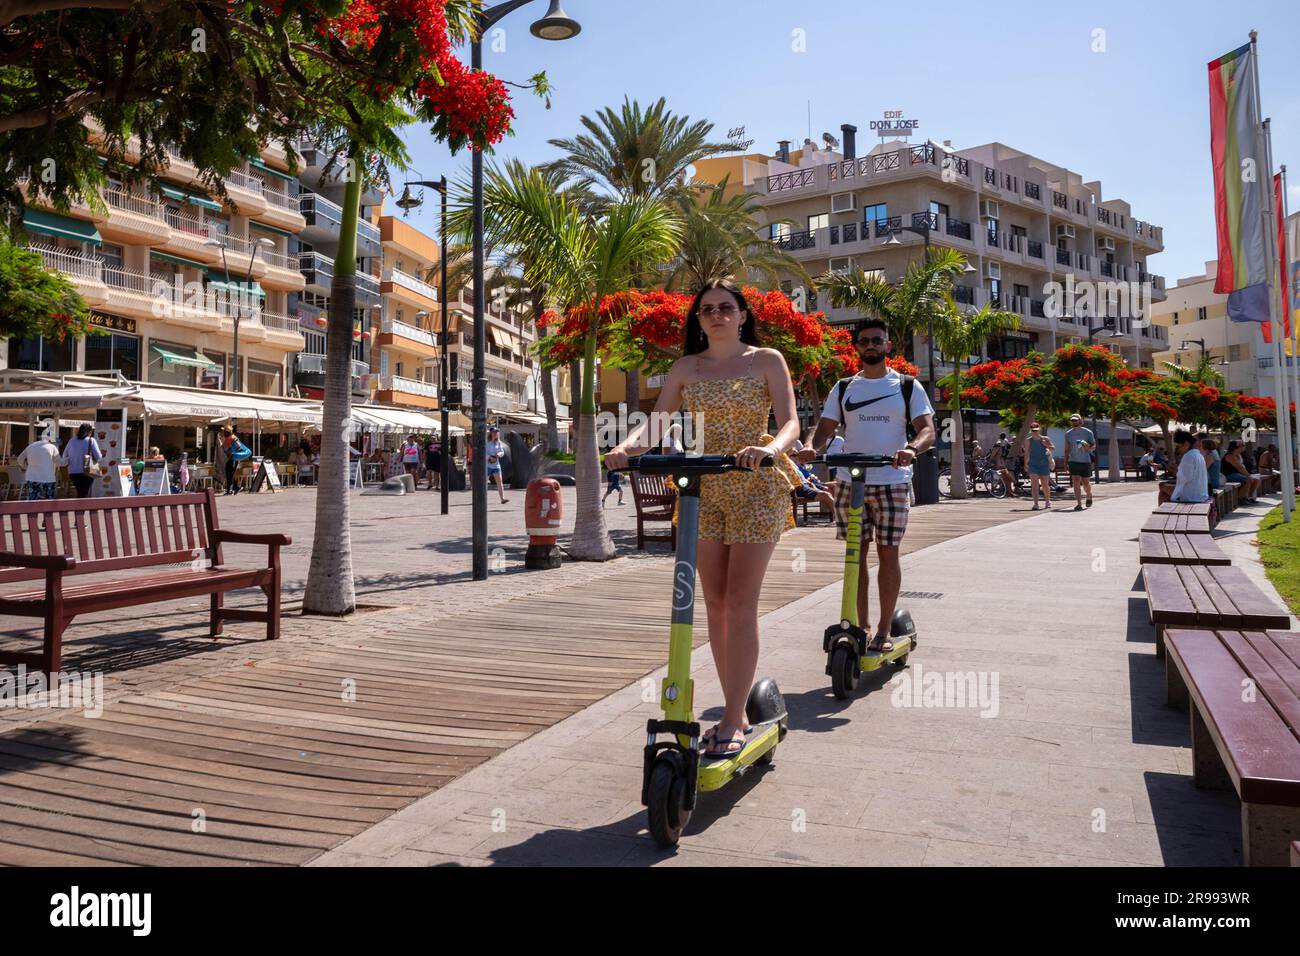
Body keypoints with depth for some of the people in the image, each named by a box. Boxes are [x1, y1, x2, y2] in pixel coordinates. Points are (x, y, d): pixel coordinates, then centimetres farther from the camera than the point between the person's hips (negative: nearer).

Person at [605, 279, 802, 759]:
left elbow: (790, 422, -9)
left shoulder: (767, 360, 1)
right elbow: (656, 420, 2)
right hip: (703, 489, 4)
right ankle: (736, 710, 17)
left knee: (740, 604, -8)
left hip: (756, 489, -4)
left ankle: (733, 721, -1)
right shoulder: (687, 367, 11)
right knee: (715, 604, 5)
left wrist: (771, 448, -32)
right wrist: (627, 446, -19)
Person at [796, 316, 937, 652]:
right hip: (850, 482, 2)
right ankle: (862, 625, 14)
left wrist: (911, 449, -25)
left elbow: (927, 429, -2)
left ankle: (884, 629, 11)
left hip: (893, 482, -2)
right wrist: (811, 446, -17)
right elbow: (825, 428, 7)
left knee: (888, 553, 1)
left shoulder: (908, 387, 6)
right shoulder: (843, 388, 12)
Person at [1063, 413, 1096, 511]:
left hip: (1085, 461, -1)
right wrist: (1065, 462, 11)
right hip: (1073, 461, 1)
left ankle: (1089, 496, 36)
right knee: (1076, 482, -9)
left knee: (1085, 483, 5)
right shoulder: (1068, 434, 7)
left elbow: (1094, 445, 7)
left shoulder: (1088, 432, 0)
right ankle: (1079, 504, -10)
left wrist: (1089, 448, -16)